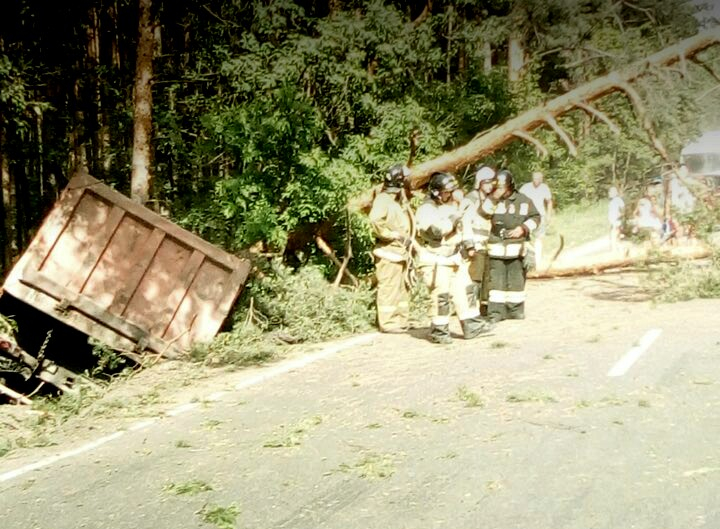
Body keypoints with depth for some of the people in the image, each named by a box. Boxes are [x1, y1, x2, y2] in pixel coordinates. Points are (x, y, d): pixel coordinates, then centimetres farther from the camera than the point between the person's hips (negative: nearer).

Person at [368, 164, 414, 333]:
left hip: (401, 252, 9)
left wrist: (408, 240, 9)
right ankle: (387, 323, 0)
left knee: (402, 288, 14)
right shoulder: (383, 200, -13)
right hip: (389, 253, -9)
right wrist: (395, 235, -22)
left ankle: (401, 320, 22)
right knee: (389, 288, -5)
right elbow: (375, 221, -28)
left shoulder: (401, 201, 15)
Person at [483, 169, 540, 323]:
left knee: (516, 280, 7)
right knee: (496, 280, -1)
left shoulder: (523, 201, 1)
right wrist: (494, 198, -21)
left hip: (516, 248, 0)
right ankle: (496, 311, 2)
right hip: (496, 247, 0)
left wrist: (523, 228, -9)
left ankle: (515, 310, 19)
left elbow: (535, 217, 7)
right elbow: (483, 212, -13)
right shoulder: (493, 200, 3)